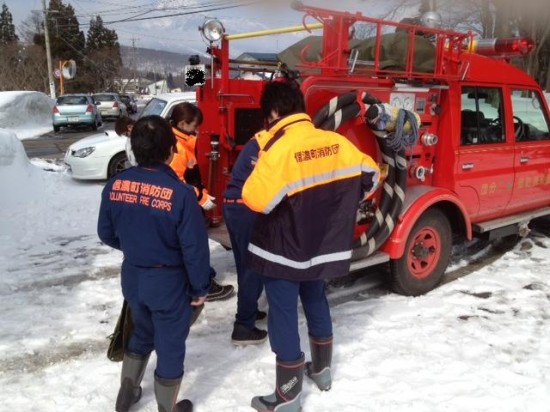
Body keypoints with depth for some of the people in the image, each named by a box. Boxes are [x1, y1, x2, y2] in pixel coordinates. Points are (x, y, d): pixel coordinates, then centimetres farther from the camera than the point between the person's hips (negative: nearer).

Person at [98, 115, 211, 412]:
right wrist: (200, 287, -4)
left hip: (132, 277, 5)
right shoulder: (180, 192, -24)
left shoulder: (115, 185, -9)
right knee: (170, 345, 14)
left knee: (142, 333, 29)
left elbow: (106, 234, 4)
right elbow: (195, 247, -19)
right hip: (168, 281, -5)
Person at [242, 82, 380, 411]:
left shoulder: (278, 148, -21)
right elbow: (370, 174, 8)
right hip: (322, 246, 7)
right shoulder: (336, 142, -2)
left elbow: (257, 199, -27)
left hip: (283, 251, -6)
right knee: (317, 304, 24)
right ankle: (322, 370, 41)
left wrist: (263, 155, -10)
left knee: (284, 317, 4)